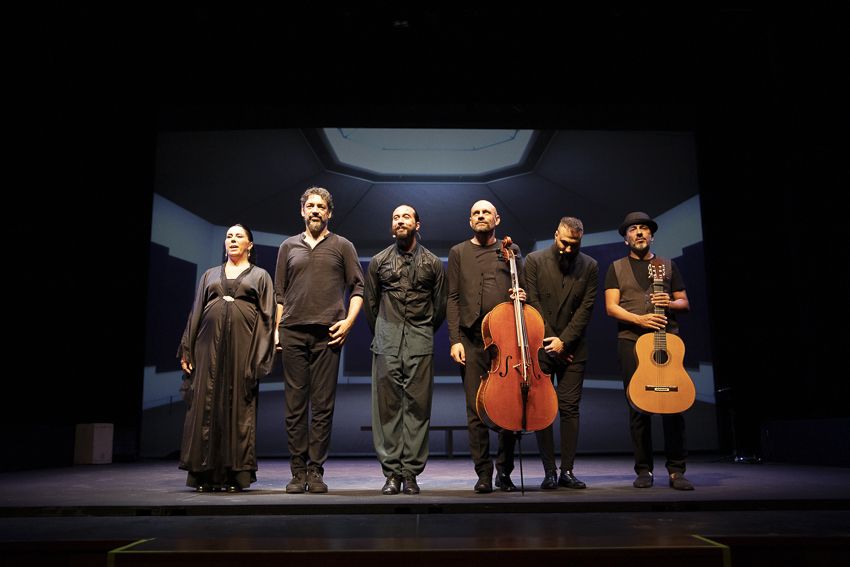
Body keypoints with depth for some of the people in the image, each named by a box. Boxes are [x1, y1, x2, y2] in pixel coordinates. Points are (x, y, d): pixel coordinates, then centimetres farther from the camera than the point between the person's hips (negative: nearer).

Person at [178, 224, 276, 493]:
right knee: (206, 405, -1)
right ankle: (205, 474, 7)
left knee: (238, 407, -3)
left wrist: (260, 358, -8)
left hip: (243, 345, -2)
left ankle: (234, 473, 4)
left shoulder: (260, 276, 12)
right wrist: (187, 350, 6)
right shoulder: (210, 275, 20)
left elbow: (267, 317, 3)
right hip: (209, 344, 3)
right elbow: (196, 313, 15)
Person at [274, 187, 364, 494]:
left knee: (323, 405, -1)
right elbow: (279, 292, 15)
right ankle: (298, 472, 12)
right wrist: (277, 328, 6)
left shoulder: (342, 246, 11)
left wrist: (348, 320, -6)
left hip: (327, 333, -2)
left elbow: (358, 287, 8)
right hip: (293, 332, 2)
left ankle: (316, 472, 8)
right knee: (295, 405, 3)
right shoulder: (289, 246, 16)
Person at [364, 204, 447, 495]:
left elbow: (439, 306, 14)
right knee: (387, 405, -1)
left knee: (418, 405, -2)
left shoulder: (432, 263, 8)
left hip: (420, 343, 0)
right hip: (387, 342, 1)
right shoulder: (379, 261, 10)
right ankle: (391, 472, 6)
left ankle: (411, 473, 5)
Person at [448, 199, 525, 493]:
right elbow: (453, 299, 7)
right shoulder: (458, 252, 13)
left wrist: (521, 297, -5)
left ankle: (505, 471, 16)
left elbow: (522, 290, 20)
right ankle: (484, 472, 10)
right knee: (476, 409, 0)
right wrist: (455, 340, -2)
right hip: (472, 339, -1)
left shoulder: (511, 251, 15)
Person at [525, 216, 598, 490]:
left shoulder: (590, 266, 5)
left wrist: (563, 340, -9)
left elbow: (586, 308, -1)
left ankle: (567, 471, 8)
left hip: (572, 348, 1)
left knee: (569, 408, 1)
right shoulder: (535, 260, 1)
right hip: (541, 345, -1)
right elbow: (533, 303, -3)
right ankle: (549, 471, 7)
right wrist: (550, 340, -7)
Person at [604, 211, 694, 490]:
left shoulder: (668, 265, 17)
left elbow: (685, 303, 16)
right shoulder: (617, 268, 13)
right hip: (631, 340, -1)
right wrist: (640, 319, -14)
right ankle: (644, 470, 9)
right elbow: (611, 306, 2)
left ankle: (676, 470, 3)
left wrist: (671, 303, -8)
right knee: (638, 406, -1)